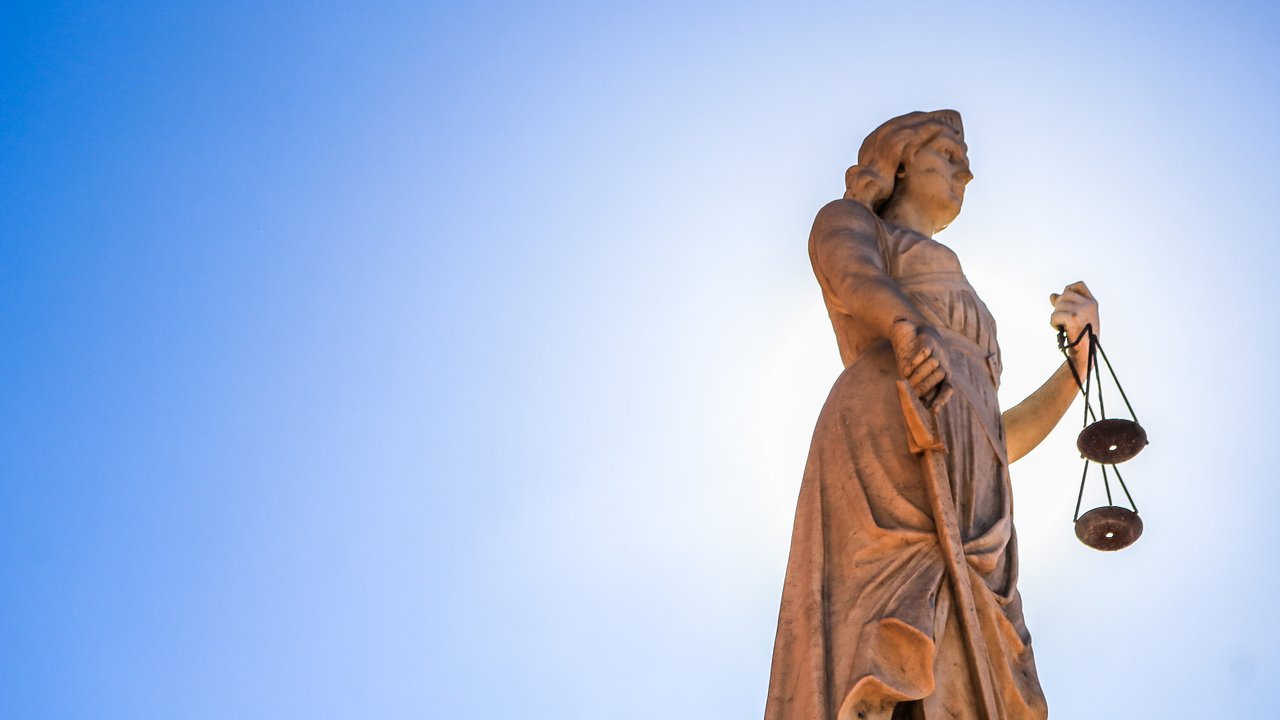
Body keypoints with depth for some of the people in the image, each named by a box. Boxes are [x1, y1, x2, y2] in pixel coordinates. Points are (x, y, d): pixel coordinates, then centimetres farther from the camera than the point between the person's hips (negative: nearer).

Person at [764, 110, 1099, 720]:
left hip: (967, 506, 6)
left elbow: (1000, 443, 34)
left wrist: (1081, 355, 25)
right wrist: (909, 327, -27)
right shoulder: (848, 222, 24)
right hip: (886, 444, -6)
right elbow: (849, 270, -4)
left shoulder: (961, 325, 44)